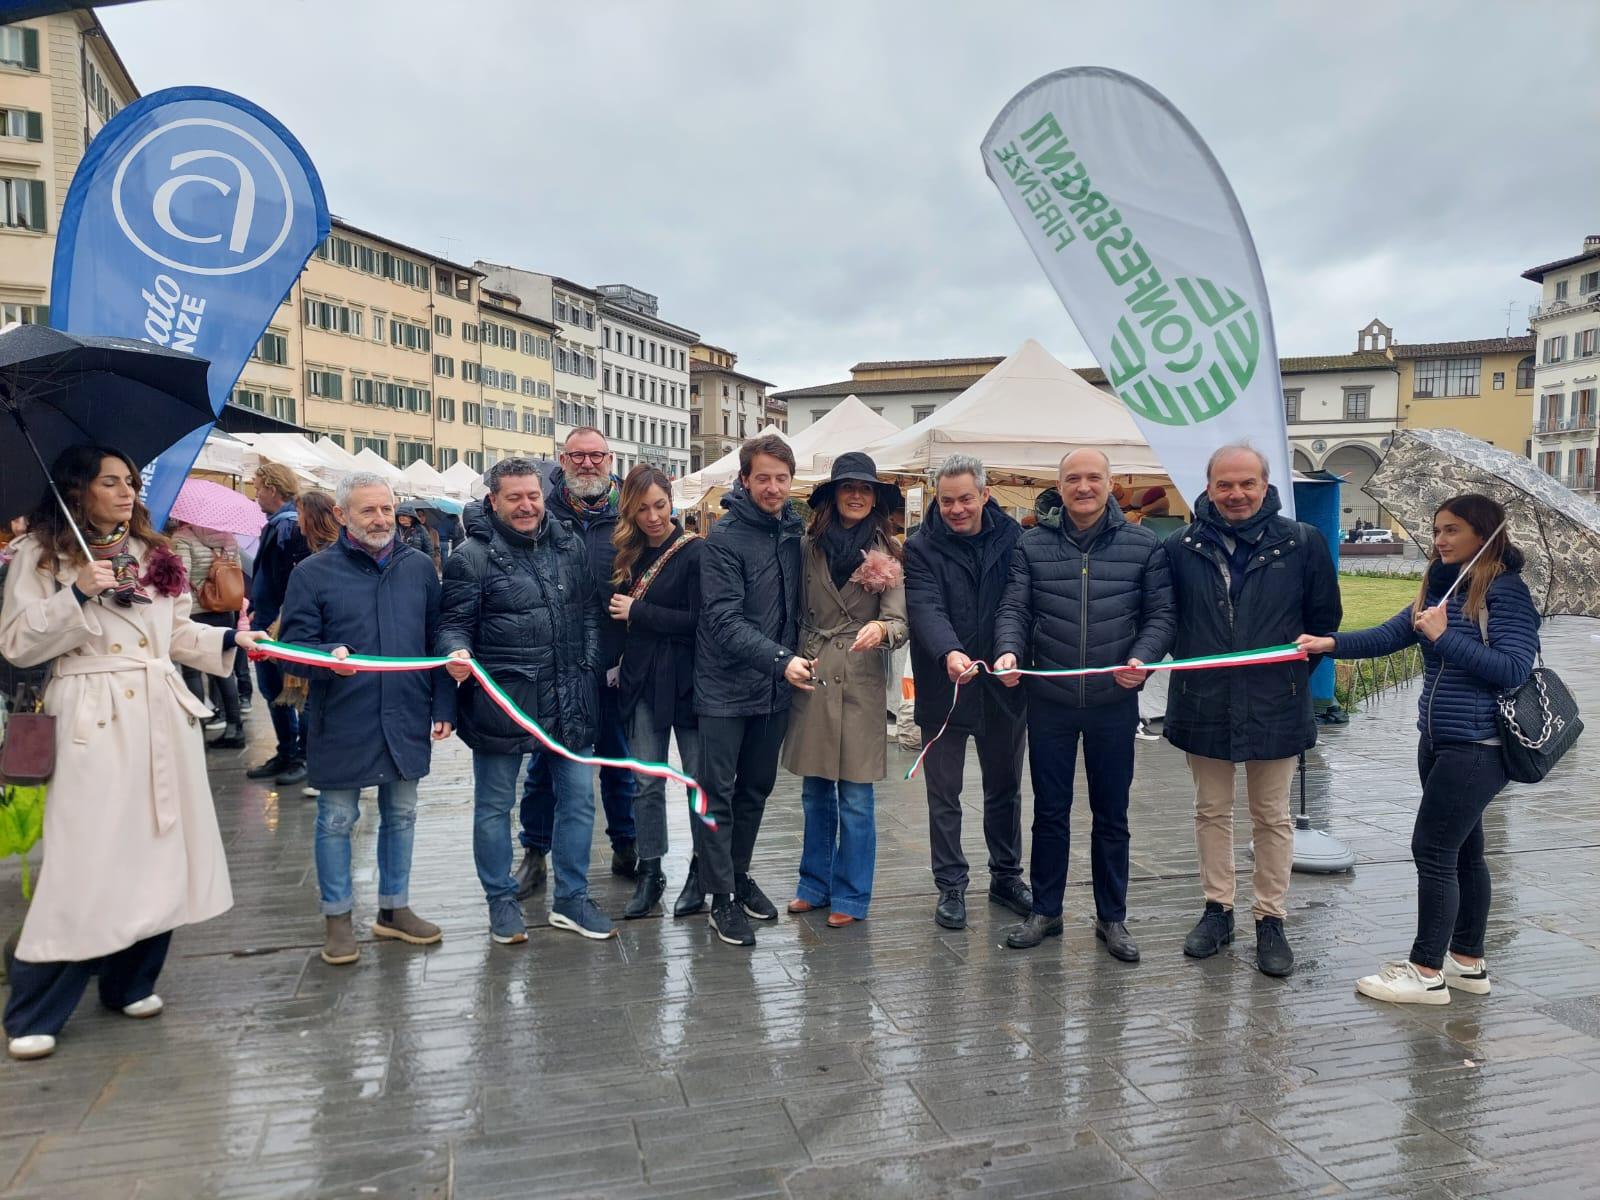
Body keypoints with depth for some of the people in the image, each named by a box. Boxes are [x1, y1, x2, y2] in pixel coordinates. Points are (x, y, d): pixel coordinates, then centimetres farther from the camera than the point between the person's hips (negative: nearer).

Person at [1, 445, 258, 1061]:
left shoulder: (150, 552, 15)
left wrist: (229, 640, 1)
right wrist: (77, 596, -16)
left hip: (164, 716, 5)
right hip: (94, 720, -5)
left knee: (159, 852, 9)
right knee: (86, 863, -6)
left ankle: (131, 981, 25)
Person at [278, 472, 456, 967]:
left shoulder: (420, 567, 5)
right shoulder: (313, 573, -4)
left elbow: (438, 641, 9)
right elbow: (293, 648, -5)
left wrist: (443, 706, 5)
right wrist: (330, 656, -27)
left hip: (407, 721, 3)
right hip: (341, 724, -3)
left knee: (401, 817, 15)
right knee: (336, 821, 9)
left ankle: (394, 908, 31)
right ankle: (337, 917, 26)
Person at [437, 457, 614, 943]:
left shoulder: (568, 545, 7)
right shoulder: (472, 556, -7)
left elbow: (589, 612, 12)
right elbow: (454, 622, -6)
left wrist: (587, 667, 5)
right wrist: (457, 653, -27)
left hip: (568, 700, 4)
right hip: (501, 700, -4)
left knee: (578, 796, 10)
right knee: (494, 805, 10)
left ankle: (571, 898, 27)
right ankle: (501, 901, 29)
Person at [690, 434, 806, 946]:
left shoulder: (793, 532, 5)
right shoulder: (725, 537, -13)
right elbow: (724, 619, -20)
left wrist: (796, 658, 4)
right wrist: (781, 659, -28)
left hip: (775, 689, 6)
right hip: (726, 687, -6)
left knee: (756, 788, 16)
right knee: (718, 792, 2)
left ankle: (737, 874, 34)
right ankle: (721, 898, 14)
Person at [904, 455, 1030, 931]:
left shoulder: (1012, 538, -1)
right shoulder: (922, 547, -8)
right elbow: (926, 607, -22)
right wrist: (949, 653, -40)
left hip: (1003, 686, 3)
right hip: (943, 689, -2)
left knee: (1005, 788, 17)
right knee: (944, 795, 7)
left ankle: (1006, 875, 34)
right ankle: (951, 887, 21)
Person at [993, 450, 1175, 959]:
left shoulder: (1143, 545, 0)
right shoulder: (1033, 545, 1)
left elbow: (1160, 613, 0)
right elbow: (1014, 609, -2)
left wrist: (1142, 658, -18)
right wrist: (1009, 650, -22)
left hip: (1114, 703, 0)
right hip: (1049, 702, 0)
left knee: (1111, 816, 12)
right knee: (1049, 812, 12)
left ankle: (1112, 918, 27)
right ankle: (1045, 911, 26)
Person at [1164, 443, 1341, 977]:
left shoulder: (1301, 543, -4)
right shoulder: (1182, 546, -2)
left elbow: (1325, 616, 4)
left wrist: (1297, 668, 0)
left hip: (1275, 707, -1)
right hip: (1204, 706, 1)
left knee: (1272, 817, 11)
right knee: (1211, 811, 14)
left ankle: (1270, 919, 24)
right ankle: (1217, 909, 29)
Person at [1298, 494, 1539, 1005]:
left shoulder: (1505, 591, -13)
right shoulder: (1440, 588, 9)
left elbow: (1514, 669, -20)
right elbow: (1388, 636, 1)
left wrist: (1444, 637, -22)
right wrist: (1330, 643, -13)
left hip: (1477, 747, -8)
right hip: (1440, 742, 8)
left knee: (1433, 850, -5)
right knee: (1462, 851, 15)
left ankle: (1427, 972, 6)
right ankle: (1469, 963, 27)